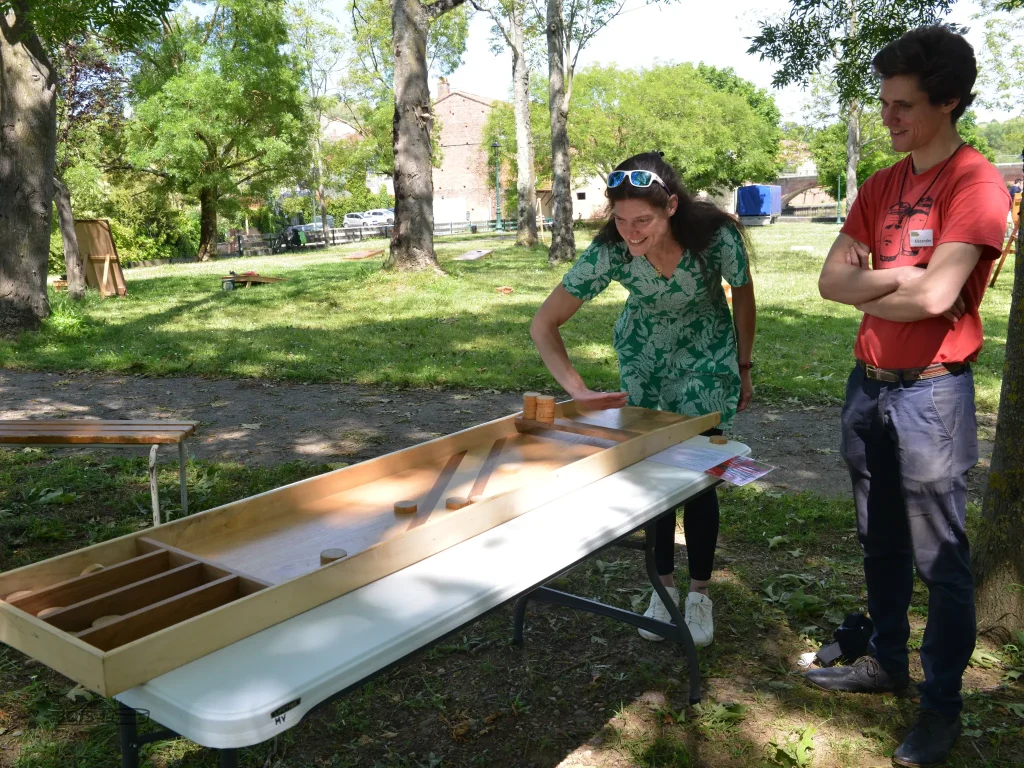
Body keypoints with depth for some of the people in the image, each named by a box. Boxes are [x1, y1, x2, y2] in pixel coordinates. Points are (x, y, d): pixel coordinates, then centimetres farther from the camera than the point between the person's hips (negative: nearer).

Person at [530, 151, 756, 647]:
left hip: (705, 361, -1)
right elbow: (544, 324, -25)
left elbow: (743, 297, -9)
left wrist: (743, 369, 1)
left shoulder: (716, 236, -30)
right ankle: (663, 585, 23)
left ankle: (699, 593, 16)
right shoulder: (609, 250, -29)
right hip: (642, 360, 1)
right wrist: (577, 390, -38)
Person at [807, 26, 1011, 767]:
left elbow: (935, 296, -24)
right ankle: (886, 660, 36)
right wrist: (897, 276, -14)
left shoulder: (976, 184, -13)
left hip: (931, 394, -7)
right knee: (881, 541, 18)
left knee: (940, 559, 4)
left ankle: (943, 705, 19)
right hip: (868, 384, 7)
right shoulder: (881, 186, 10)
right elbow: (832, 279, 3)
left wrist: (871, 296, -5)